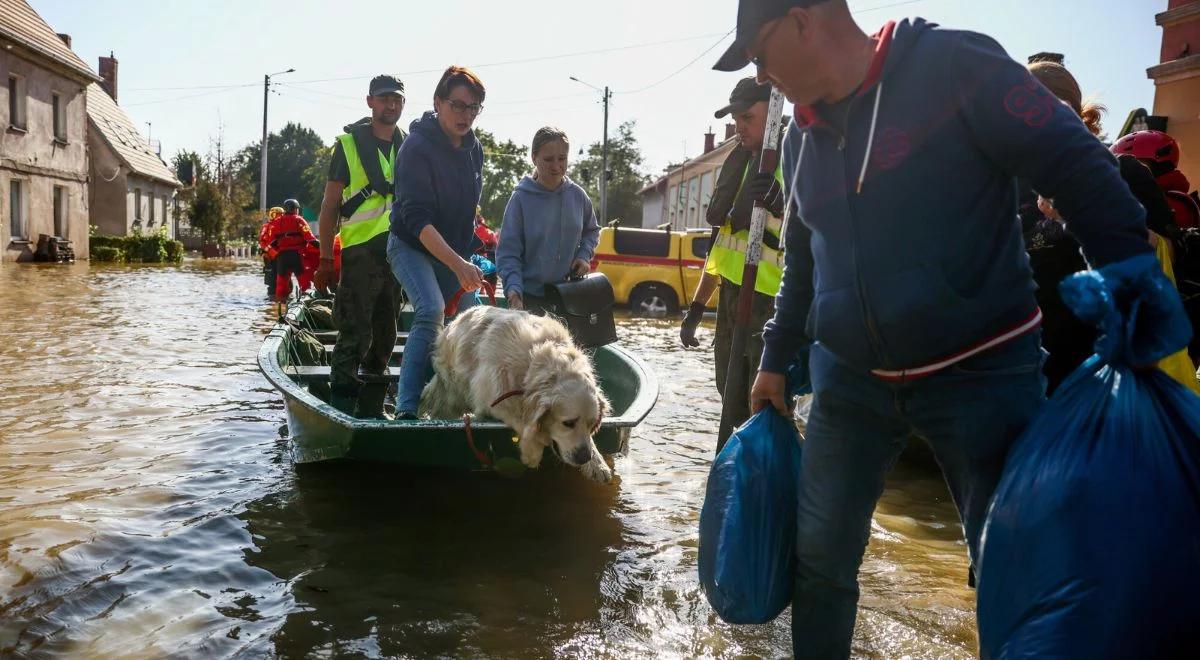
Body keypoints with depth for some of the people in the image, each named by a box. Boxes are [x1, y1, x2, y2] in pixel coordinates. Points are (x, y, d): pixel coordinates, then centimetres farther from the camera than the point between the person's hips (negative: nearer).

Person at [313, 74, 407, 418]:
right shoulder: (349, 143, 0)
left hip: (398, 254, 5)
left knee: (384, 337, 11)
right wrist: (326, 259, -8)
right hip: (359, 251, -5)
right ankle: (341, 410, -2)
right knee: (355, 335, -8)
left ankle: (371, 408, 23)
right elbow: (330, 205, -2)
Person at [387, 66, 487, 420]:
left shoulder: (473, 148, 1)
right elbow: (416, 218, -30)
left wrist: (467, 256, 16)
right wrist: (457, 264, -40)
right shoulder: (417, 147, -22)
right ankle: (406, 409, -28)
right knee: (431, 311, -29)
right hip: (411, 245, -7)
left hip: (454, 250, 7)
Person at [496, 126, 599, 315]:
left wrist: (584, 255, -1)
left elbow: (592, 230, 19)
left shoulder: (577, 196, 0)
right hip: (530, 296, -4)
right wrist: (513, 289, -27)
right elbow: (508, 253, -12)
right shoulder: (521, 199, -11)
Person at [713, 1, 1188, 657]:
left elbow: (1078, 167, -12)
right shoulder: (801, 138, 8)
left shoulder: (954, 64, -12)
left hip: (980, 374, -5)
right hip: (849, 380, 6)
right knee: (817, 557, 11)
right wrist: (776, 359, 21)